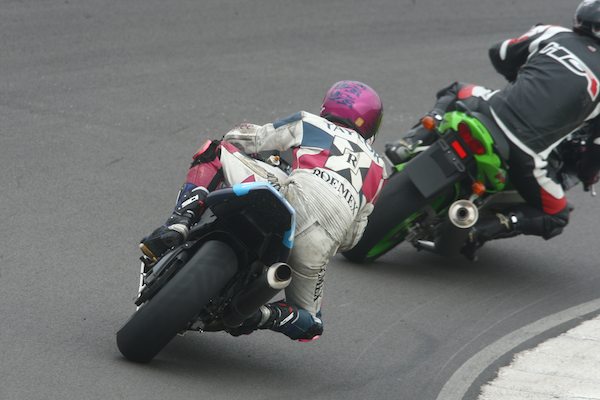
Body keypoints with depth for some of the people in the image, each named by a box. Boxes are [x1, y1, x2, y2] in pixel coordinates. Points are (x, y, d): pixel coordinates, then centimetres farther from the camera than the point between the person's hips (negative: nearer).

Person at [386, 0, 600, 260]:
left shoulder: (551, 36, 11)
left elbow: (499, 54, 25)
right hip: (524, 155, -3)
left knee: (457, 93, 35)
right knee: (556, 217, 20)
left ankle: (409, 145, 9)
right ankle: (479, 230, -3)